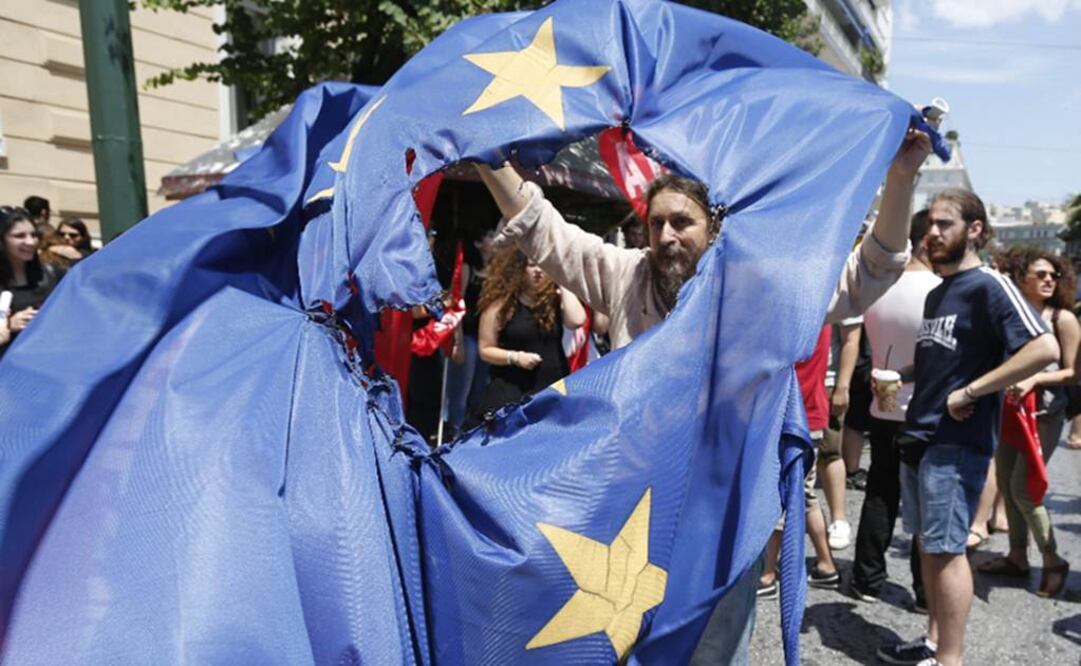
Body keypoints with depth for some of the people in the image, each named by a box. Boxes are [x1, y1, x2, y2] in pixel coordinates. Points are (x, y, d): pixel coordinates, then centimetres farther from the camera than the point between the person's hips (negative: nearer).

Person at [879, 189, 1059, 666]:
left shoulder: (989, 287, -10)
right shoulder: (936, 294, 16)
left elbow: (1044, 348, -22)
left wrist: (971, 392, -22)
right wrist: (899, 375, 8)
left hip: (957, 441, -8)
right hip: (919, 435, 9)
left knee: (946, 549, -3)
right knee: (926, 544, 15)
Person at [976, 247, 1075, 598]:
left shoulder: (1063, 318, -6)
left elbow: (1072, 372, -6)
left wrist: (1034, 379, -19)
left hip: (1045, 413, -5)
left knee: (1023, 487, -8)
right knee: (1006, 483, 9)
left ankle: (1053, 561, 9)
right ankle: (1017, 556, 23)